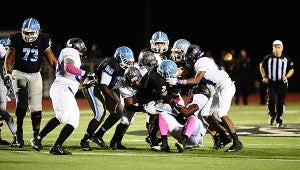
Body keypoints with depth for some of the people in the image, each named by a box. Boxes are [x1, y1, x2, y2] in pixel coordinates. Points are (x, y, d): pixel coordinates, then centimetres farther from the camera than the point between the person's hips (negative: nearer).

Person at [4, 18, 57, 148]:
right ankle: (19, 132, -9)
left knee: (36, 108, -5)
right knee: (22, 103, -20)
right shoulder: (16, 39, -10)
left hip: (35, 75, 2)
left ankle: (36, 136, 5)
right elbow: (9, 59, -4)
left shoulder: (43, 40, -5)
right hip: (19, 73, -2)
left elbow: (52, 60, 3)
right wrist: (8, 73, -20)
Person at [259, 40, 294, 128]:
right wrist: (264, 77, 6)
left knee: (281, 103, 5)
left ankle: (279, 120, 23)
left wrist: (286, 76, -8)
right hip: (271, 83, -1)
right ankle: (272, 115, 10)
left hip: (282, 84, 1)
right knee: (271, 100, -17)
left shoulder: (286, 59, -3)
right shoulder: (268, 58, -3)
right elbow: (261, 66, 15)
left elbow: (291, 70, 10)